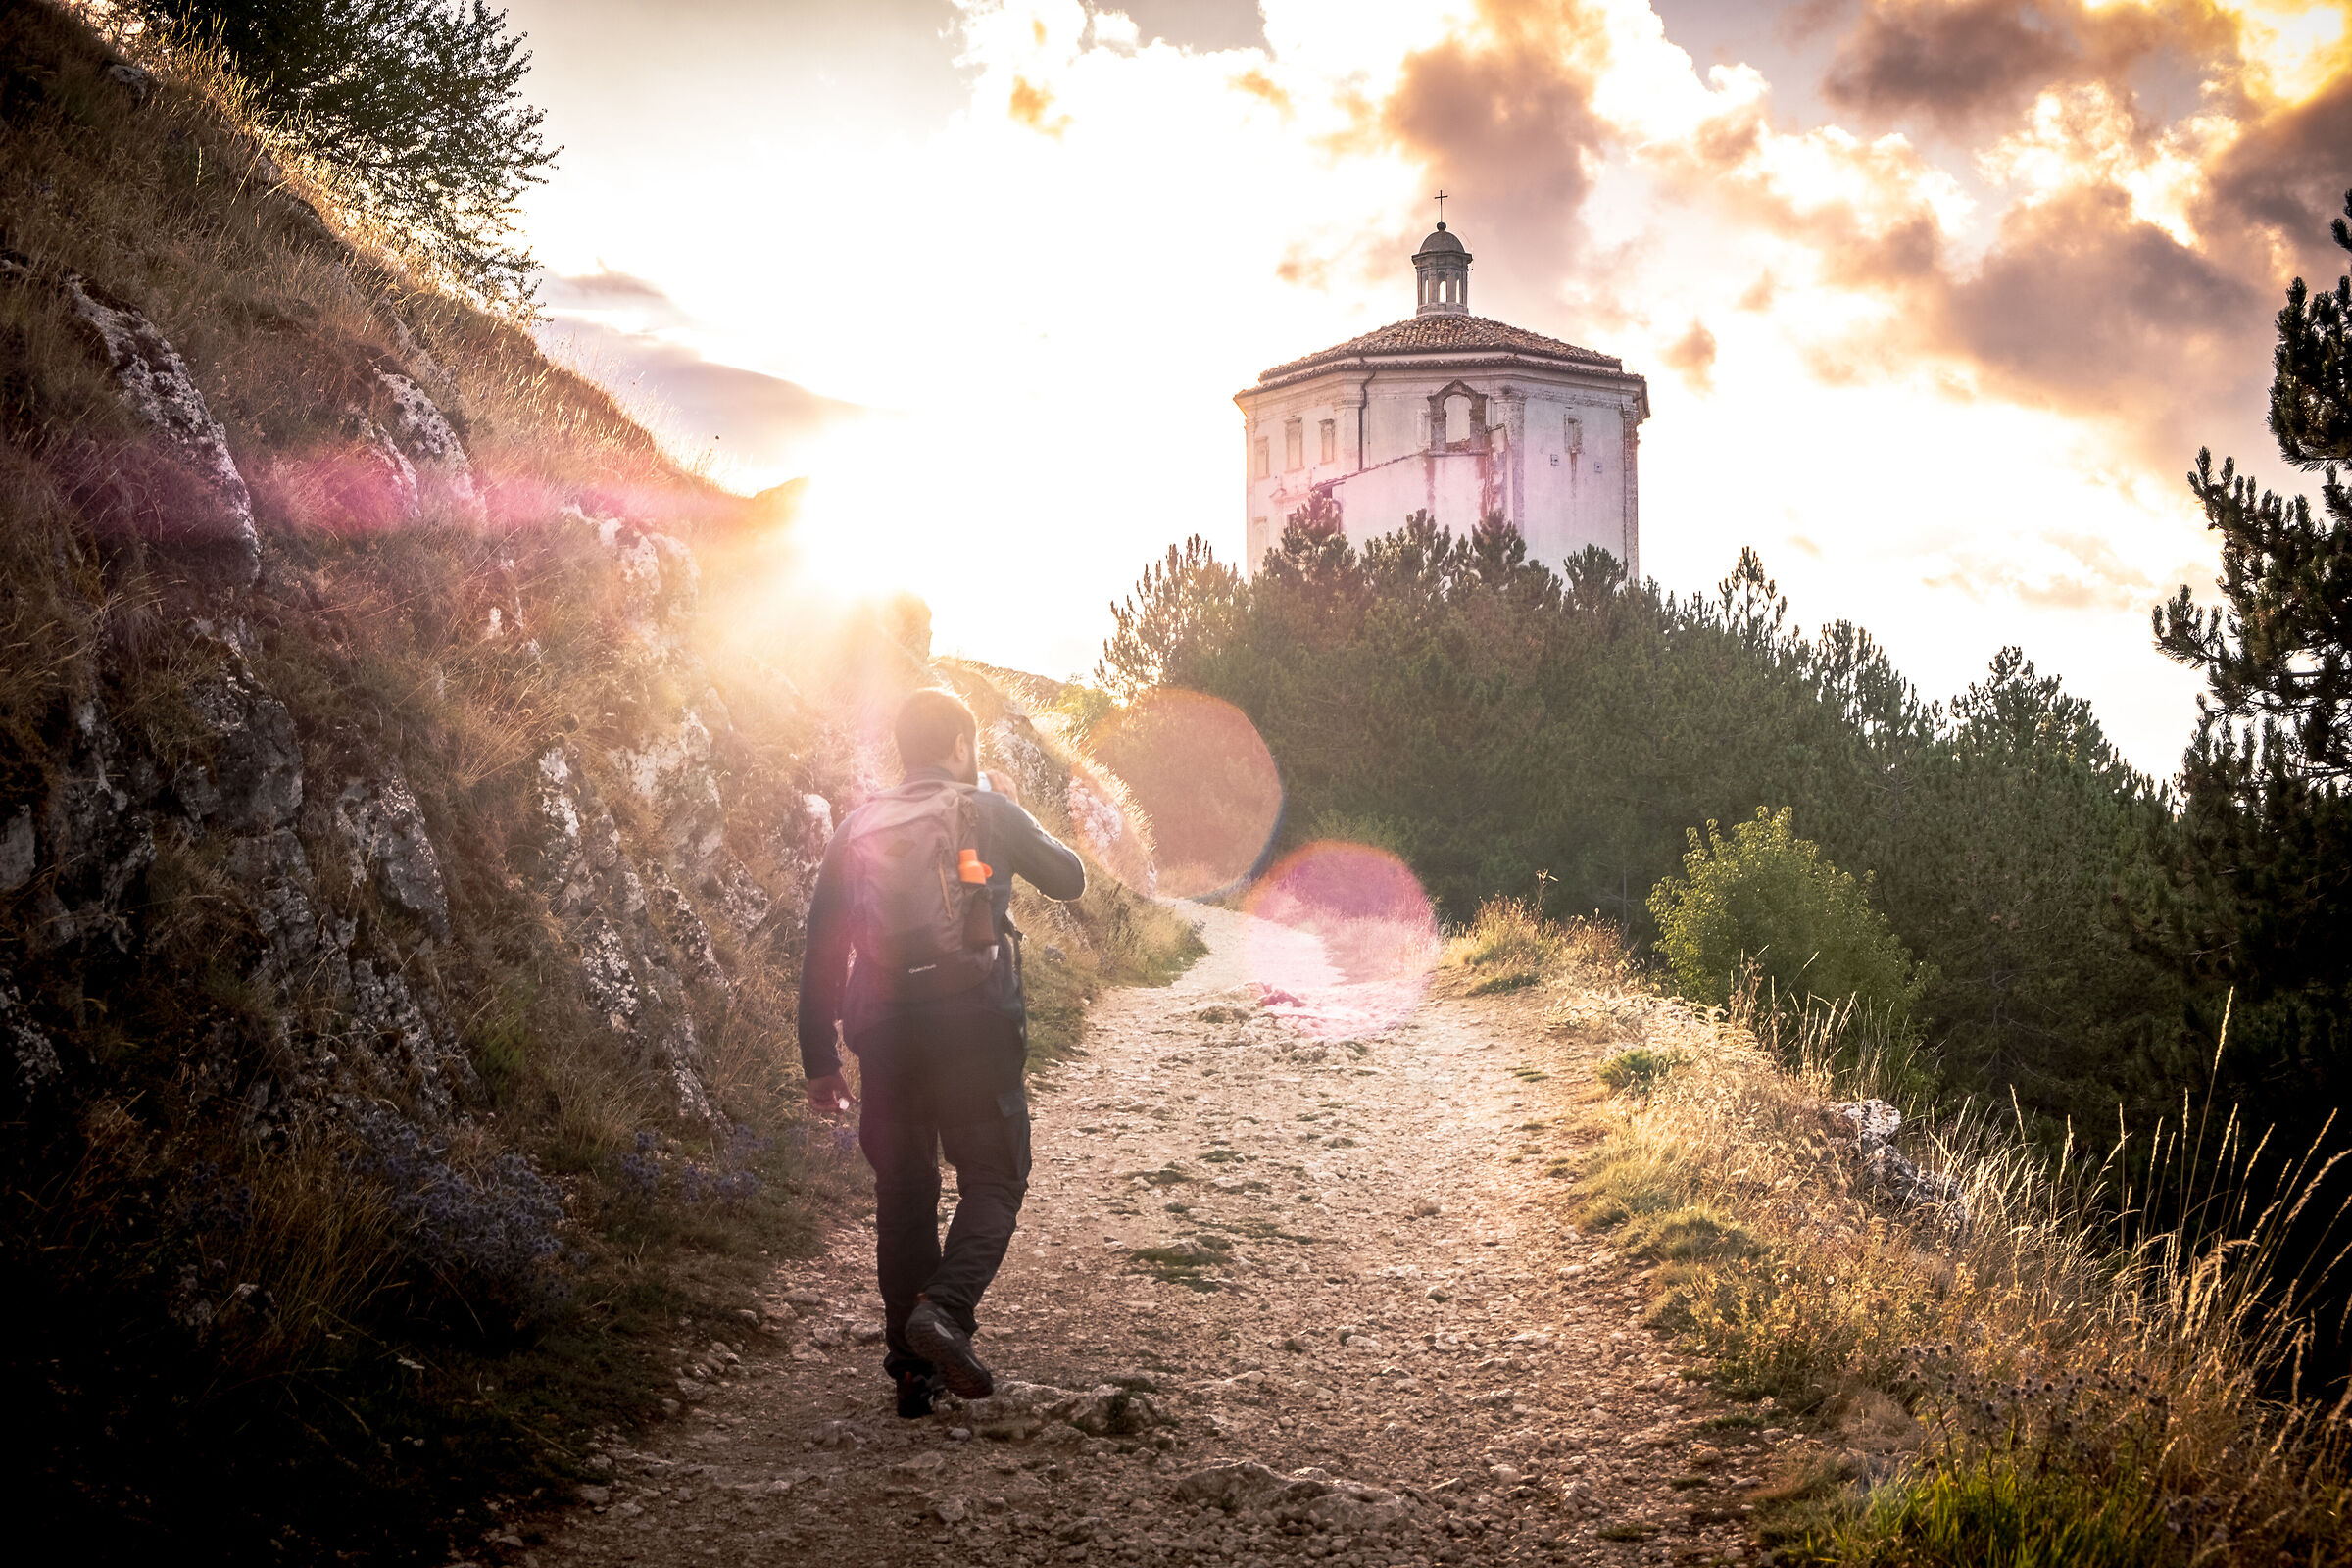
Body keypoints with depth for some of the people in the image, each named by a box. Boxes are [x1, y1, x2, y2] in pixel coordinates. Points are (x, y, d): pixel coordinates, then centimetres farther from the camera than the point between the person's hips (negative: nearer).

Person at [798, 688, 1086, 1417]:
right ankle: (946, 1306, -20)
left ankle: (911, 1369, 12)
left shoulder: (861, 824, 13)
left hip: (883, 1033, 4)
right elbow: (1069, 877, 18)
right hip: (974, 1023, -3)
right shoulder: (990, 812, 4)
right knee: (993, 1179, 6)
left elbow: (821, 947, 10)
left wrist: (820, 1060, 14)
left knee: (903, 1192, 12)